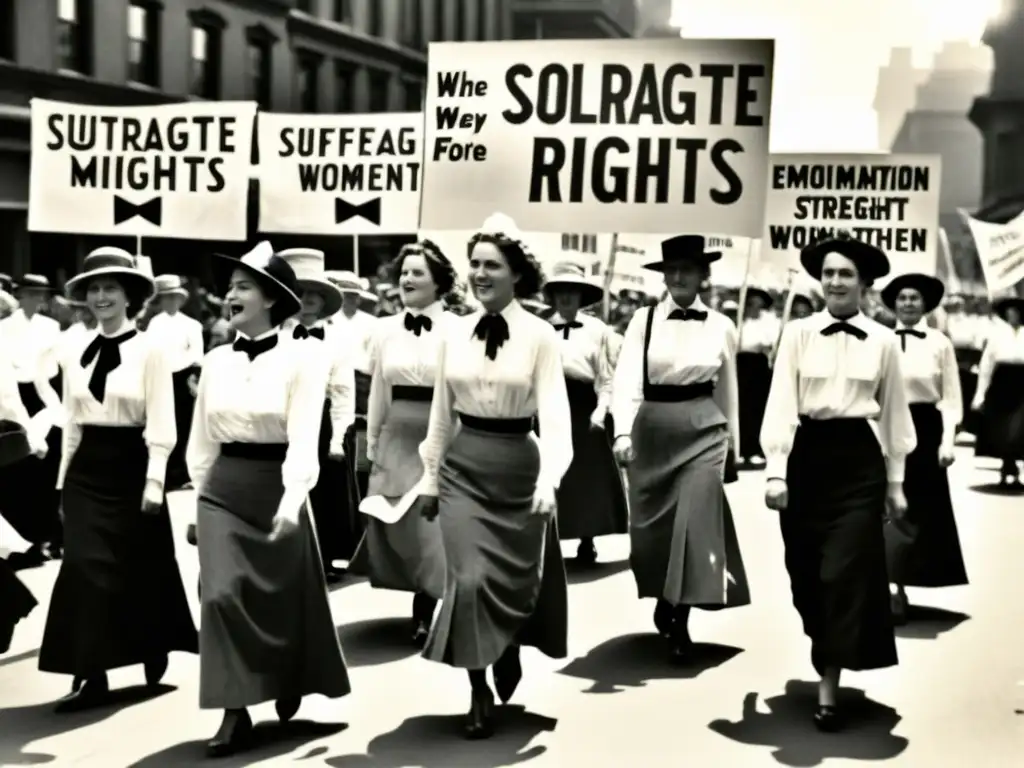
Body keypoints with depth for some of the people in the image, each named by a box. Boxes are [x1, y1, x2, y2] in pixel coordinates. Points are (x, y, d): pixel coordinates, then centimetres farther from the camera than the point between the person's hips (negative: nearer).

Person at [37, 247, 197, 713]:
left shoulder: (149, 351, -8)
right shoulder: (77, 354, 7)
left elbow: (161, 424, -9)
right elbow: (72, 422, 12)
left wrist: (155, 482, -13)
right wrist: (64, 476, 11)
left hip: (129, 465, -4)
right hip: (86, 468, 4)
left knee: (139, 568, 9)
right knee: (85, 566, -3)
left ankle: (154, 652, 33)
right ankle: (90, 674, 1)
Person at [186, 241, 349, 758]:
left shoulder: (300, 358, -10)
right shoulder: (215, 361, 3)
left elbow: (304, 438, -17)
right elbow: (201, 439, 10)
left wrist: (291, 503, -27)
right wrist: (198, 495, 12)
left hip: (275, 485, -3)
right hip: (222, 488, 3)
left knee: (285, 596, 11)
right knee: (222, 595, -9)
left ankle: (290, 682, 38)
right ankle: (235, 714, -2)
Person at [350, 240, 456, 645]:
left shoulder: (455, 329, -7)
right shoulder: (386, 329, 6)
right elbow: (378, 390, 11)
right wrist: (371, 442, 12)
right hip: (397, 437, 4)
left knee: (432, 523, 0)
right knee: (395, 522, 7)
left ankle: (426, 609, 16)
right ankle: (423, 606, 24)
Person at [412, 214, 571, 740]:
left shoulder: (540, 337, -8)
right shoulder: (453, 334, 2)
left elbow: (553, 413, -14)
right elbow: (441, 414, 9)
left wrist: (549, 480, -26)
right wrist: (430, 478, 12)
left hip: (518, 466, -2)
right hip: (463, 466, 2)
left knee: (515, 577, 11)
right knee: (468, 578, -8)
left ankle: (507, 652, 42)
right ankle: (479, 690, 8)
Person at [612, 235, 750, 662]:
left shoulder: (721, 327, 2)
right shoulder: (644, 321, -2)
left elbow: (727, 389, 11)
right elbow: (627, 379, -13)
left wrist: (732, 443, 17)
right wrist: (623, 432, -26)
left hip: (702, 427, 0)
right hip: (652, 426, 1)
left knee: (694, 523, -7)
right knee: (652, 524, 11)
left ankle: (679, 623, 5)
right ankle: (663, 603, 36)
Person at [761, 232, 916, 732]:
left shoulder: (883, 342, 2)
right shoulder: (797, 334, 0)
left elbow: (894, 413, 7)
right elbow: (781, 403, -5)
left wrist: (895, 480, 8)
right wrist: (776, 471, -12)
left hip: (859, 460, -1)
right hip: (807, 456, 1)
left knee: (846, 571, -6)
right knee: (807, 571, 10)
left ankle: (828, 690, -1)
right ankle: (826, 655, 37)